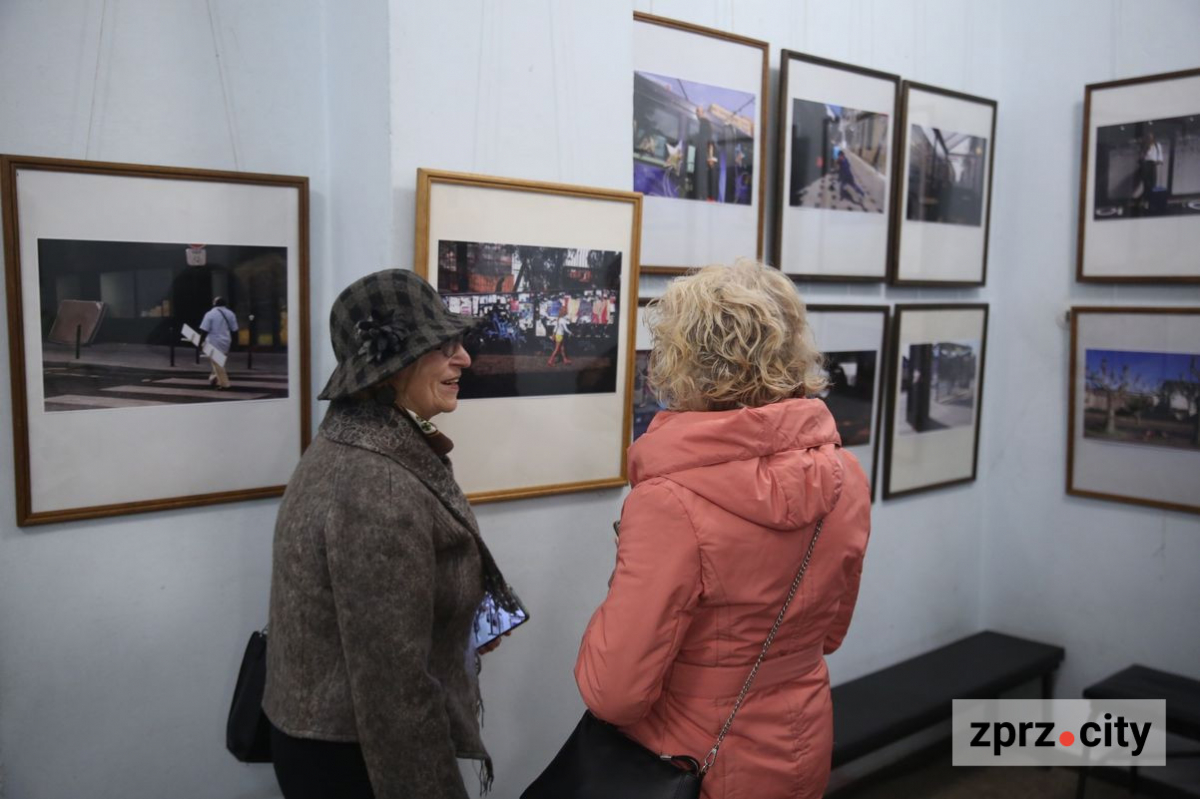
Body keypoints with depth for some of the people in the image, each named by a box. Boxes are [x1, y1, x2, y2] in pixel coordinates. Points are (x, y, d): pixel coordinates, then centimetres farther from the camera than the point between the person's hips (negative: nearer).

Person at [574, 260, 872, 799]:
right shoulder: (845, 477, -10)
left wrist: (615, 609, -7)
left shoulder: (671, 501, -29)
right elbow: (829, 631, 5)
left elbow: (614, 693, -23)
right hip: (805, 753, 5)